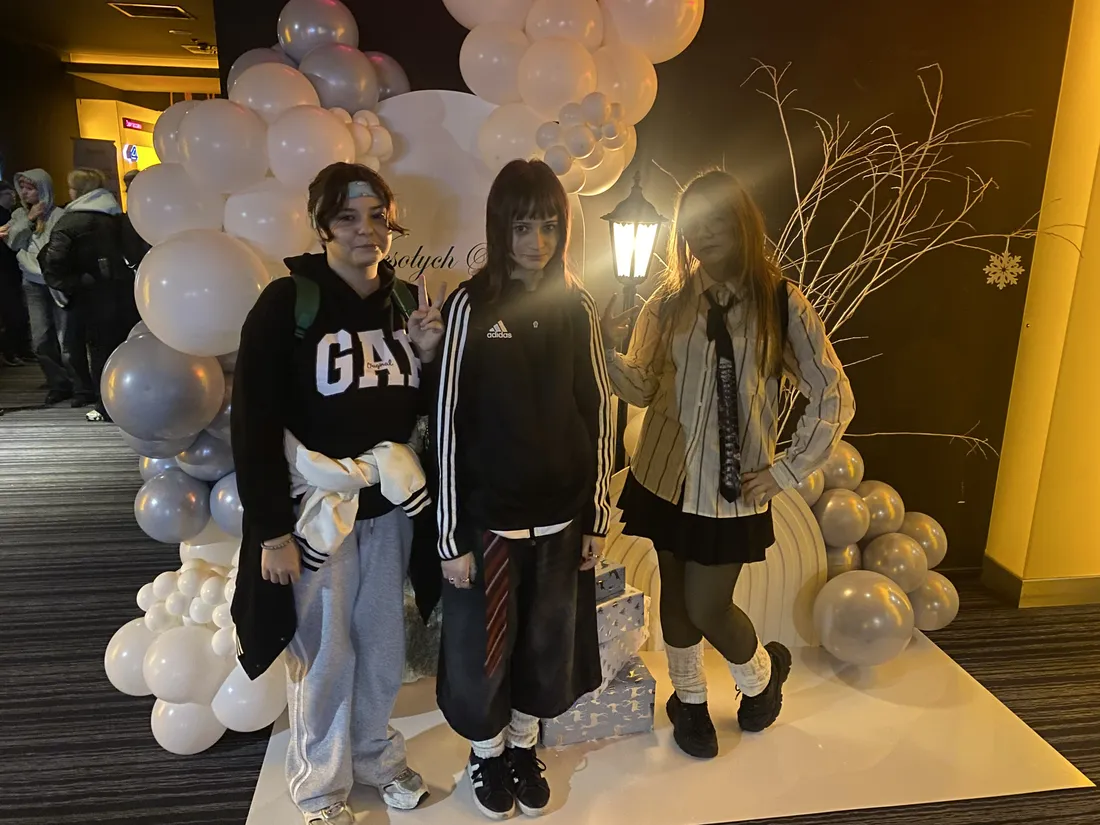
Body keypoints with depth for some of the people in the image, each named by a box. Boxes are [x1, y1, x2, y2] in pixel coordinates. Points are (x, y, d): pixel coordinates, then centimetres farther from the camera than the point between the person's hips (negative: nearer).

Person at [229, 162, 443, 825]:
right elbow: (254, 425, -12)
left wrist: (427, 355, -8)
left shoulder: (403, 301, 5)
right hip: (315, 504, -4)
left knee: (384, 641, 16)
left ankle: (377, 753, 42)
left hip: (389, 500, 5)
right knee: (325, 651, 10)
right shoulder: (288, 303, -11)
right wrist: (272, 529, -13)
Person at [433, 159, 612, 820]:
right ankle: (487, 750, 42)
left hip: (561, 517, 3)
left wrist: (597, 517, 4)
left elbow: (597, 413, 4)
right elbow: (449, 422, -10)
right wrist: (451, 537, -9)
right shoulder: (472, 306, -9)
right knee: (482, 646, 13)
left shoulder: (577, 308, 1)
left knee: (548, 645, 17)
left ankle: (524, 746, 44)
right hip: (488, 518, -3)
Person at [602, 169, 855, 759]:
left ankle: (762, 674, 38)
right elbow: (642, 387, -2)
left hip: (732, 486, -3)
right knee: (676, 596, 15)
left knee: (707, 608, 2)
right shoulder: (669, 302, -2)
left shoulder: (780, 302, -8)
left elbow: (834, 398, -4)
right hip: (665, 475, 3)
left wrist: (786, 471, -7)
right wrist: (607, 349, -20)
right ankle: (690, 700, 42)